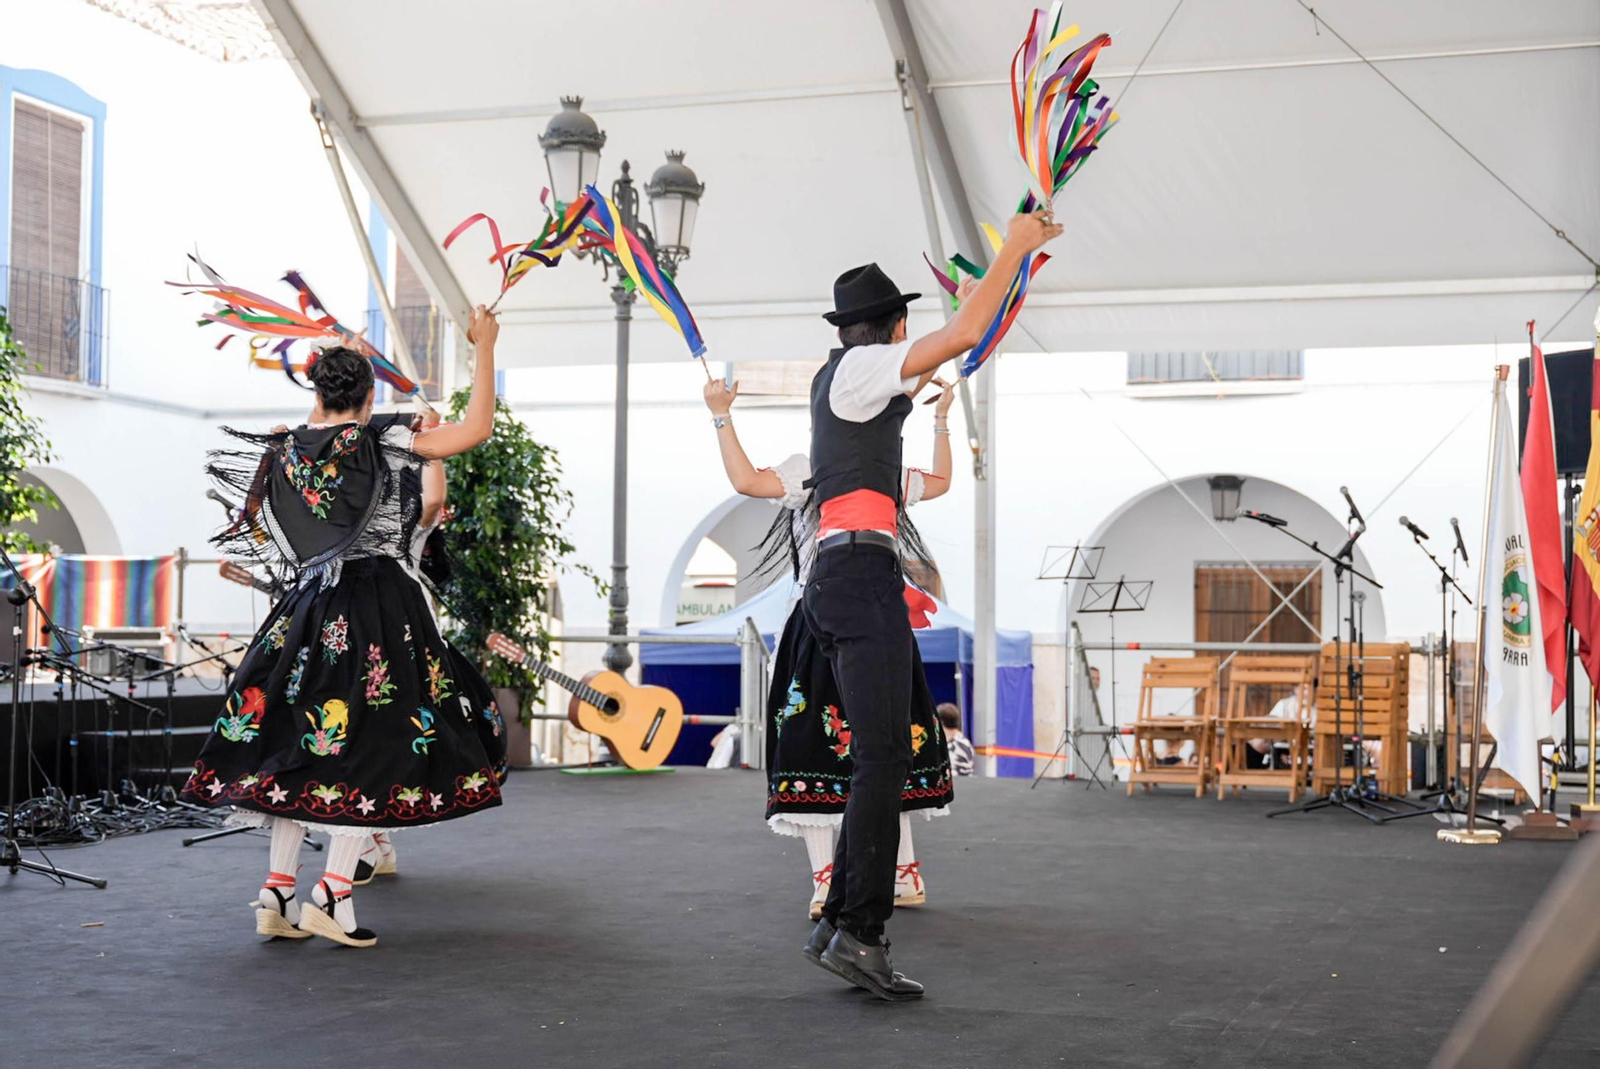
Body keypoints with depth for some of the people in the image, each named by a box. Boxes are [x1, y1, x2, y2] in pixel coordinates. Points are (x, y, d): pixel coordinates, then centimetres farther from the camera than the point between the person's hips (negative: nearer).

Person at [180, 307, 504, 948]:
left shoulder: (284, 451, 6)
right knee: (368, 743, -1)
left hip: (308, 609, 5)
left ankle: (277, 895, 8)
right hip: (380, 609, -5)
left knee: (297, 745, 10)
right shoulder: (379, 442, -7)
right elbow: (476, 429, -7)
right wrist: (484, 349, 2)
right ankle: (333, 895, -6)